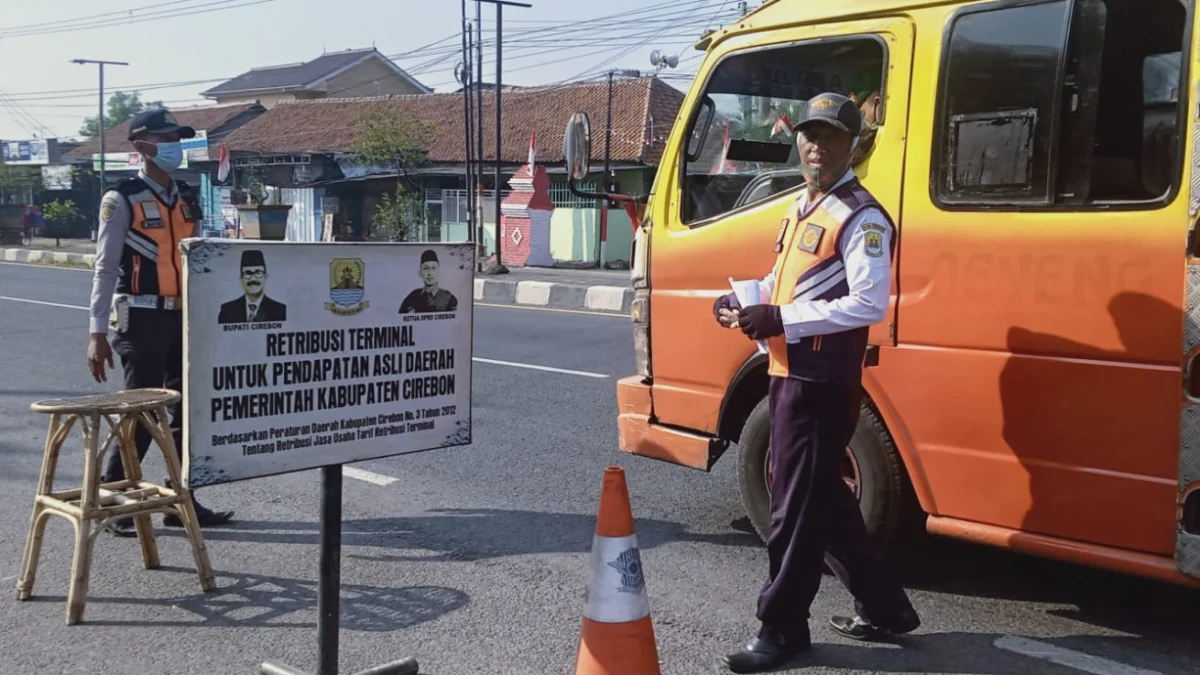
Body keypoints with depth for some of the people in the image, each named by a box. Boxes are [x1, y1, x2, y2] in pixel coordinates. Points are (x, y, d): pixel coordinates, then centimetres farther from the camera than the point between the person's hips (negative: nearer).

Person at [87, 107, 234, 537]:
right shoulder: (121, 200, -8)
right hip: (142, 319, -6)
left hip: (184, 318, 7)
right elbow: (106, 268, -10)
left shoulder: (188, 200, 11)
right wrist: (98, 333, -14)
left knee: (187, 410, 10)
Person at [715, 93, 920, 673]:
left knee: (797, 504, -2)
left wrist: (782, 319, -25)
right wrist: (746, 301, 6)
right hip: (790, 373, 10)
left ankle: (781, 628, 11)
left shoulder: (861, 217, -12)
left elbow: (869, 303, -21)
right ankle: (883, 608, 29)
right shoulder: (804, 207, 17)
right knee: (823, 496, 17)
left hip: (823, 381, -10)